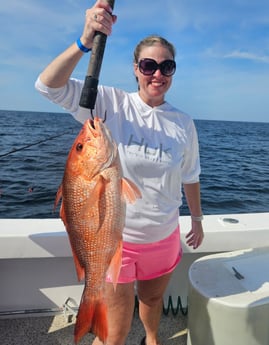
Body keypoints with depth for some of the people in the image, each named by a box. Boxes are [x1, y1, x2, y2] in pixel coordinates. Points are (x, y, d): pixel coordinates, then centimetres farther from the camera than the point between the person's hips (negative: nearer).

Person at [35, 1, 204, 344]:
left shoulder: (183, 123, -3)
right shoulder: (111, 104, -12)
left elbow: (190, 176, 9)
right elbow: (49, 85, -21)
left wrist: (197, 218, 17)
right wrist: (86, 41, -34)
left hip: (164, 238, 4)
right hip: (116, 238, -3)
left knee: (153, 299, 30)